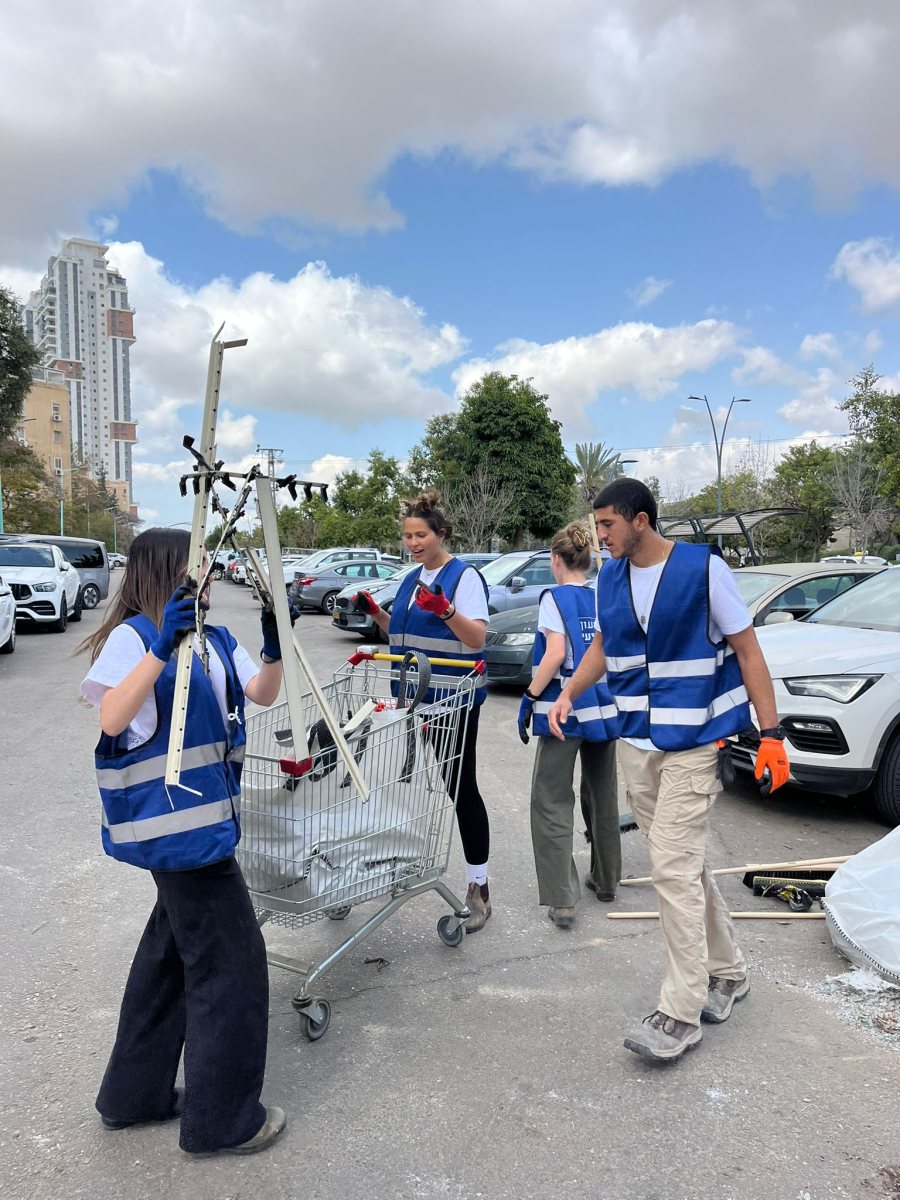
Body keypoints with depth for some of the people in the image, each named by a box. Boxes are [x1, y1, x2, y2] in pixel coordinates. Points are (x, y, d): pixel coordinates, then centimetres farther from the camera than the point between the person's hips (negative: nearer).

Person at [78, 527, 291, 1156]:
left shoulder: (214, 638, 9)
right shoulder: (132, 636, -13)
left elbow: (262, 693, 6)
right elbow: (112, 719, -24)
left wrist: (275, 644, -11)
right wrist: (161, 646, -33)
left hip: (203, 815, 9)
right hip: (173, 819, -9)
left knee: (173, 949, 20)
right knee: (229, 958, -1)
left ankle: (136, 1093, 38)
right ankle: (222, 1118, 16)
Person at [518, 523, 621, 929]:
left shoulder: (555, 597, -7)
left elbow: (556, 654, -18)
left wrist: (529, 698, -12)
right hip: (604, 709, 6)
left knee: (552, 804, 1)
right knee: (602, 797, 20)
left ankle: (561, 900, -3)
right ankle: (605, 880, 34)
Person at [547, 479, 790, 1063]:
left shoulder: (704, 569, -12)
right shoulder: (611, 577, 5)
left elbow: (747, 651, -7)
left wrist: (771, 734, -11)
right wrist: (568, 694, 3)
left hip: (694, 741, -6)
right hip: (636, 741, 6)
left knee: (674, 866, -9)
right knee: (685, 863, 15)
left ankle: (681, 1014, 2)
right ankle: (727, 972, 33)